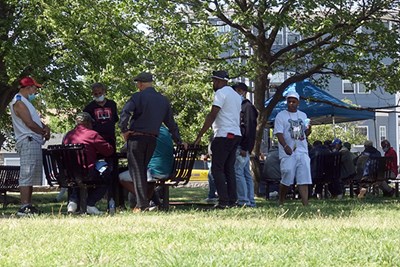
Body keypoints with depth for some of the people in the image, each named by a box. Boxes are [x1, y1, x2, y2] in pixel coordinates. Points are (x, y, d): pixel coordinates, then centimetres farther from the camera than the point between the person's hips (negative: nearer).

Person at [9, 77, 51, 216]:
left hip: (34, 142, 11)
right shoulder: (19, 102, -11)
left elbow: (35, 119, 22)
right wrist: (44, 132, -4)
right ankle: (24, 207, -17)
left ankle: (28, 205, 14)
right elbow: (30, 123, -18)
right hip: (28, 141, -11)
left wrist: (45, 127, 1)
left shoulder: (24, 102, 22)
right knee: (27, 174, -14)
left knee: (31, 175, 11)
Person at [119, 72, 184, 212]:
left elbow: (125, 113, -20)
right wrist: (179, 142, 23)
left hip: (136, 138, -5)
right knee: (143, 170, 16)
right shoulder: (163, 100, 14)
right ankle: (143, 201, 15)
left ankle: (142, 205, -12)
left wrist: (124, 130, -9)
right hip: (152, 140, 5)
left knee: (136, 170, -4)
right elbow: (171, 123, 18)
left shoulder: (138, 97, -5)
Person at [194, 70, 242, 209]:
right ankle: (232, 200, 5)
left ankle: (223, 201, -12)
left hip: (224, 135, -9)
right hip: (236, 134, 9)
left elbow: (212, 115, -15)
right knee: (229, 169, 10)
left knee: (217, 169, -6)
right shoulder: (236, 95, 20)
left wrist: (200, 135, -14)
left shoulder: (221, 93, -8)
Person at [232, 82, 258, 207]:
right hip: (238, 146, 10)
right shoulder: (239, 107, 22)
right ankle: (250, 200, 10)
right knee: (246, 173, 9)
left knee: (237, 171, -15)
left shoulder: (248, 107, -7)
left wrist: (245, 148, -21)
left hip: (242, 146, -10)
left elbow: (250, 128, -15)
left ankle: (244, 200, -17)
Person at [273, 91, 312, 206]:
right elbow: (279, 133, -8)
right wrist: (285, 146, -24)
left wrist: (308, 129, -3)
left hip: (302, 152, 4)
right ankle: (281, 202, 10)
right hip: (288, 153, -4)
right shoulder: (281, 115, 1)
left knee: (304, 179, -5)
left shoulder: (303, 115, 17)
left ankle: (306, 204, -10)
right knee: (286, 179, -6)